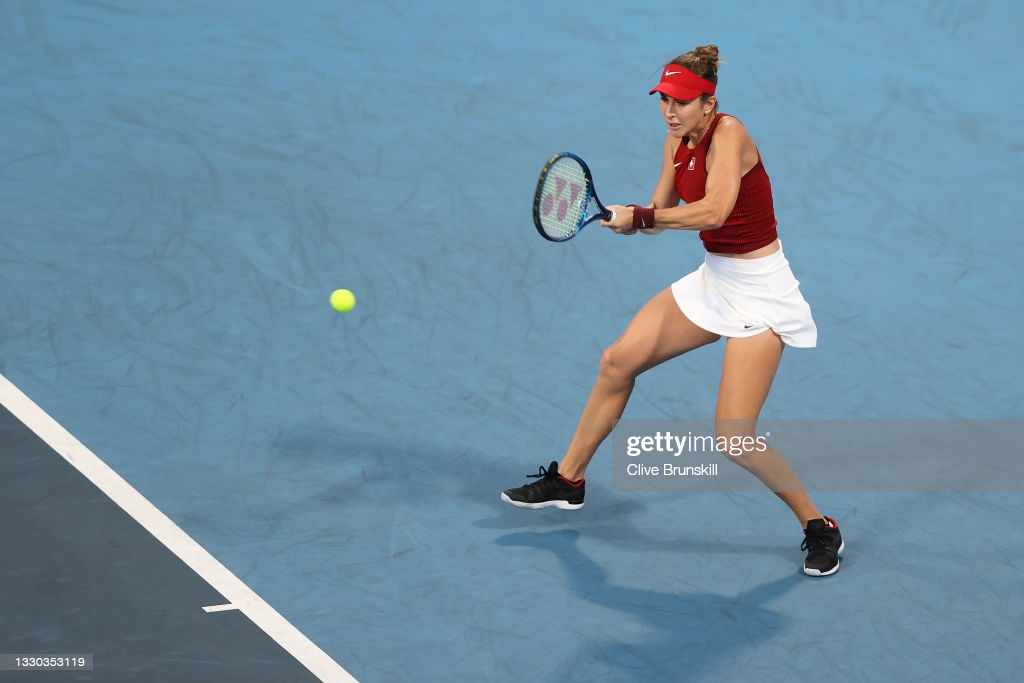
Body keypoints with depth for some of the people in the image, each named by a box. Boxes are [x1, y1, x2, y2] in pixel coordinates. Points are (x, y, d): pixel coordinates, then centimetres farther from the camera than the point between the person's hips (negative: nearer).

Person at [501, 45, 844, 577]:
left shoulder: (728, 133, -21)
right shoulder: (677, 141, 4)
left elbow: (714, 211, -36)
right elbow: (659, 216, 8)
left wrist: (641, 216, -27)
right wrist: (627, 217, -14)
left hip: (759, 292, -8)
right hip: (711, 281, 8)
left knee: (733, 437, -15)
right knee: (618, 361, 9)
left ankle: (818, 526, 4)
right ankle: (568, 481, 27)